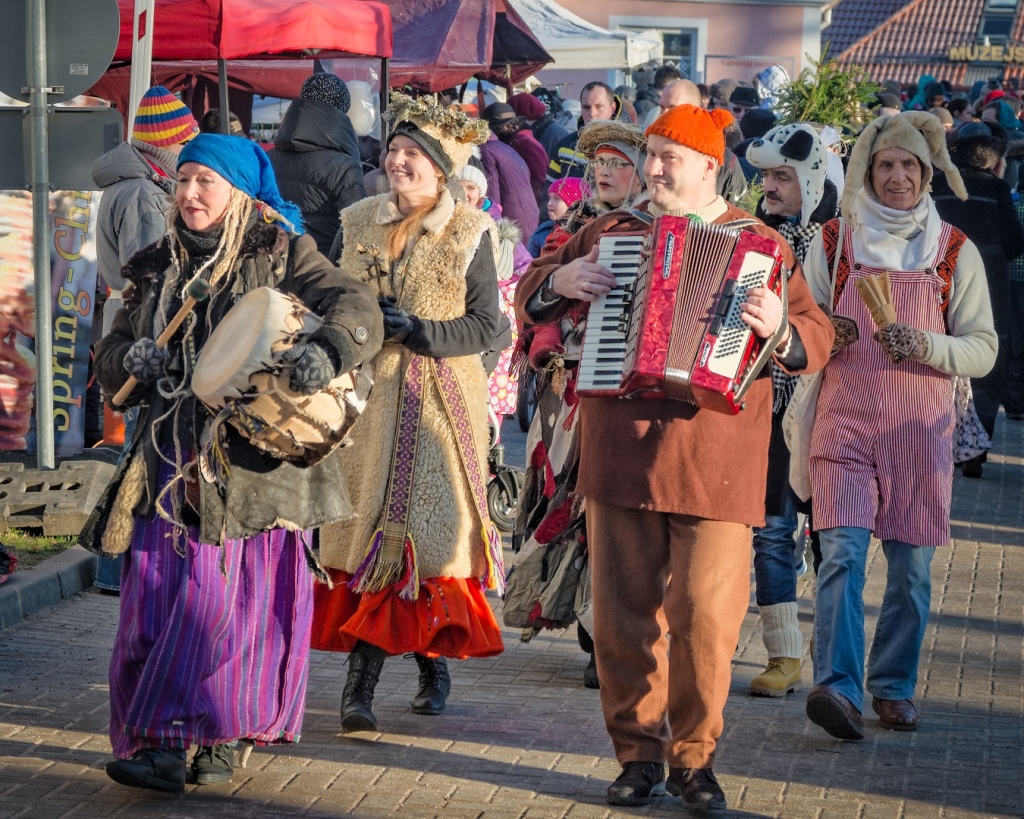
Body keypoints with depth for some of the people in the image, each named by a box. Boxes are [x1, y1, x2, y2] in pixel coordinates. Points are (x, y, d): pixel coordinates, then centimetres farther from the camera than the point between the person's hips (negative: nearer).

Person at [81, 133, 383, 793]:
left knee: (227, 596, -9)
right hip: (171, 462, 5)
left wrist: (327, 349, -33)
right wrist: (131, 358, -4)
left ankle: (200, 740, -8)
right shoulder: (160, 268, 18)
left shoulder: (280, 255, 3)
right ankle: (163, 741, 3)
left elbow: (355, 305, -11)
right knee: (156, 596, -3)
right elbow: (110, 359, 21)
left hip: (250, 459, -5)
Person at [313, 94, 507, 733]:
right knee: (366, 520, -5)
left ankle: (435, 660, 16)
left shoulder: (471, 233, 0)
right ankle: (360, 683, -7)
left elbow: (488, 324, -4)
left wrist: (418, 330, -16)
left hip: (440, 401, -2)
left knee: (432, 522, -4)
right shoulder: (358, 224, 11)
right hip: (368, 395, 2)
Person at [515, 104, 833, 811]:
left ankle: (695, 757, 11)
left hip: (713, 459, -3)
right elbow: (531, 298, 22)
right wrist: (560, 281, 0)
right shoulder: (611, 233, 14)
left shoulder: (757, 243, 6)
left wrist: (781, 328, -24)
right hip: (622, 452, 3)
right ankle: (639, 752, 18)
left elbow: (817, 336, -1)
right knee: (623, 610, 4)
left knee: (707, 613, -5)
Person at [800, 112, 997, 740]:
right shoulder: (832, 244, 7)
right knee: (844, 550, -15)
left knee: (912, 564, 4)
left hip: (921, 426, 1)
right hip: (846, 417, -1)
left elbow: (983, 349, 5)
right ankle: (838, 688, -22)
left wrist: (928, 347, -14)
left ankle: (895, 687, 18)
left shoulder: (956, 252, 6)